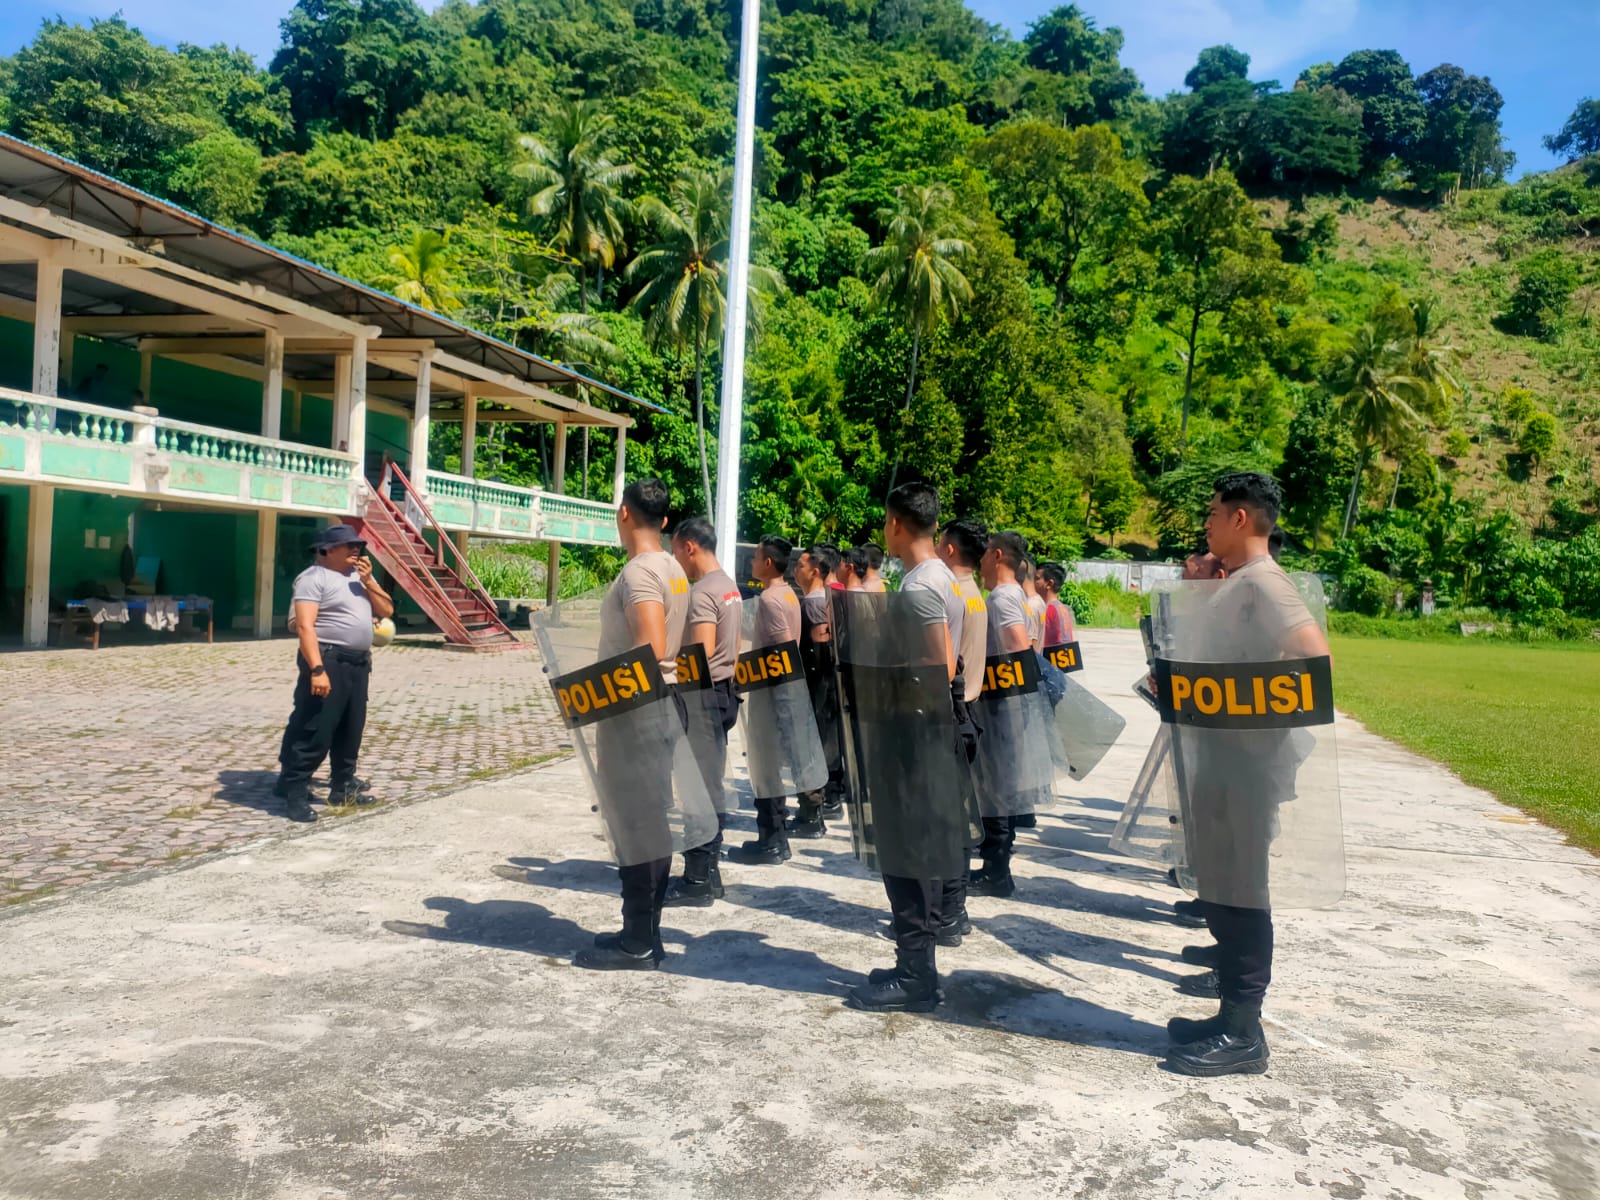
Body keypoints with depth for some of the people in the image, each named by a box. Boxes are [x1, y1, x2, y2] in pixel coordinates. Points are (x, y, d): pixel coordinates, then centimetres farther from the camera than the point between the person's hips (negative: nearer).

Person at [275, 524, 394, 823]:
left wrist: (368, 581, -2)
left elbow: (387, 610, 13)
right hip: (329, 661, -8)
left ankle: (343, 787, 25)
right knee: (315, 731, -8)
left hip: (359, 663, 8)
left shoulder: (359, 576, 16)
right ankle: (295, 792, -1)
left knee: (351, 730, 14)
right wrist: (317, 669, -25)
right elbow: (304, 626, -17)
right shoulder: (314, 577, -8)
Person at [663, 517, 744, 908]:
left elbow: (702, 654, -25)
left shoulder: (701, 592, -17)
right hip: (723, 692, 10)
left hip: (702, 694, -10)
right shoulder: (730, 587, 14)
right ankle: (708, 872, 20)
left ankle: (698, 880, 0)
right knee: (710, 786, 13)